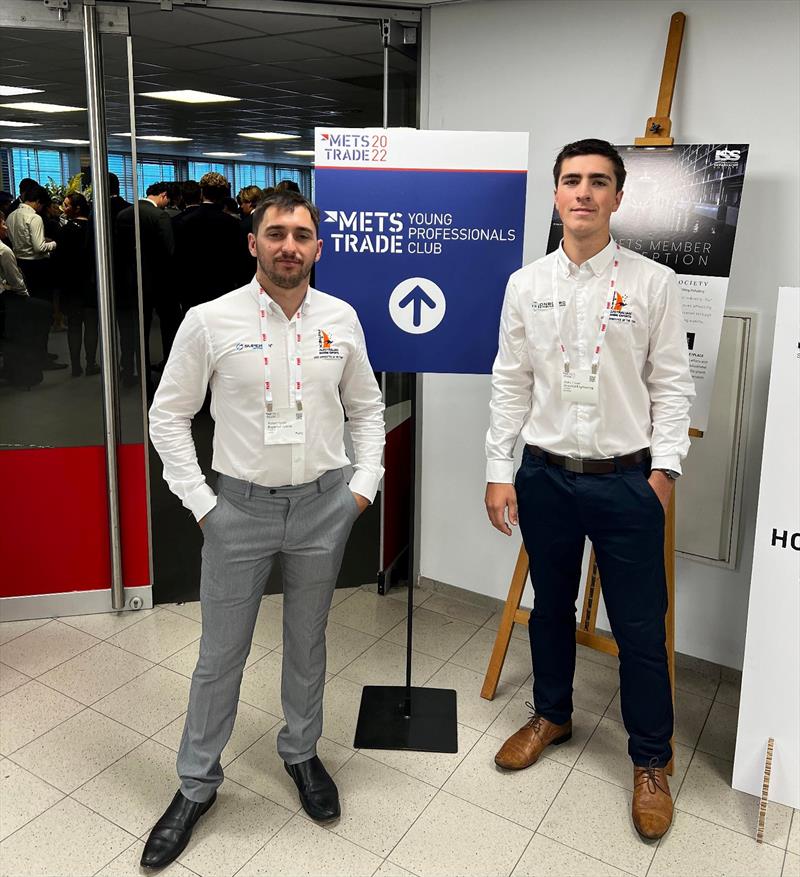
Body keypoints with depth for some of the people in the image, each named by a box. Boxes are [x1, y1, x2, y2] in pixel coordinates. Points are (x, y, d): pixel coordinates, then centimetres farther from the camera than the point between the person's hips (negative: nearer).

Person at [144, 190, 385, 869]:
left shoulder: (342, 319, 0)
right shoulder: (210, 321, -8)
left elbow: (367, 407, 12)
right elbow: (169, 415, -1)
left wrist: (365, 483, 2)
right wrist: (201, 501, -6)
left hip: (323, 507, 2)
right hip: (241, 507, -2)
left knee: (307, 643, 18)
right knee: (221, 655, 9)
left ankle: (301, 753, 43)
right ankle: (197, 784, 31)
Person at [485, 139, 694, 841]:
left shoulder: (653, 283, -3)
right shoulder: (527, 284, 3)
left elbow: (672, 383, -2)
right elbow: (510, 384, 3)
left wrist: (664, 467, -9)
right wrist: (499, 472, 0)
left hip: (628, 480, -2)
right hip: (545, 476, 3)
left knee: (640, 625, 5)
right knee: (550, 608, 18)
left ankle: (651, 761, 26)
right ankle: (552, 716, 42)